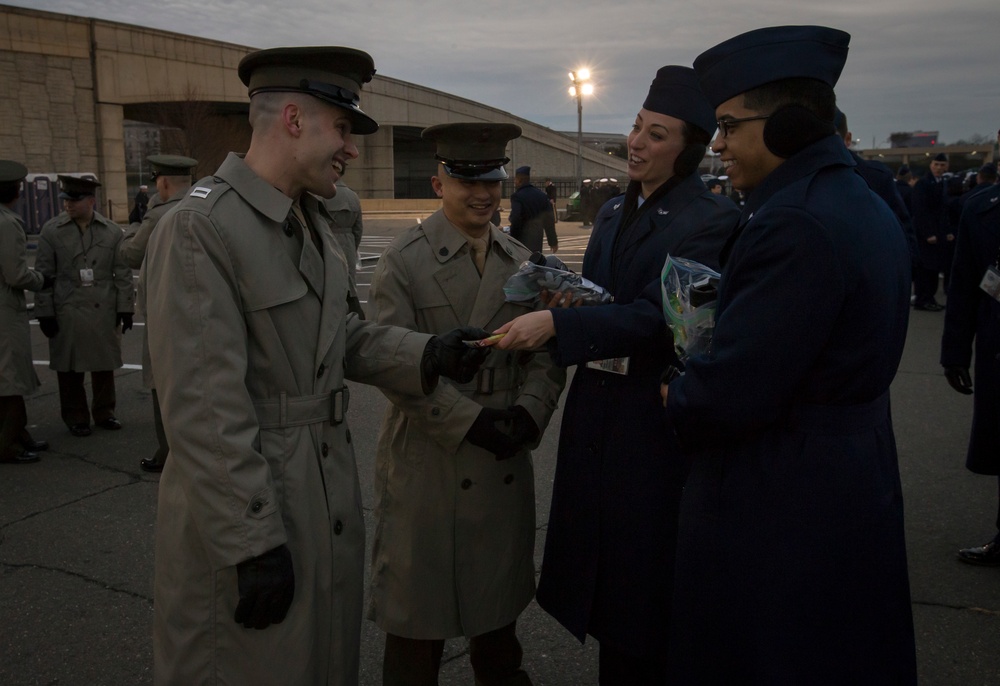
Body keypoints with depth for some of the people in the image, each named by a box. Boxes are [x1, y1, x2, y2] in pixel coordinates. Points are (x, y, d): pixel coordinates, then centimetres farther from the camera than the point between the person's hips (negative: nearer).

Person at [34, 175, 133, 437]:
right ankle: (76, 418, 18)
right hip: (67, 313, -1)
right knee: (70, 368, 5)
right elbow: (43, 275, 1)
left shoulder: (112, 231, 5)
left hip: (104, 311, 1)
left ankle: (104, 413, 24)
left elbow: (123, 273, 6)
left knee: (104, 366, 9)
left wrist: (125, 308, 2)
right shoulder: (51, 231, 1)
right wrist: (45, 313, -2)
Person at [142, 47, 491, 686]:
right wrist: (253, 545, -20)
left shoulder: (312, 221, 9)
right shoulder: (198, 229, -19)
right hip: (247, 500, -8)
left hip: (330, 498, 8)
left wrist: (427, 354, -5)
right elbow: (203, 410, -22)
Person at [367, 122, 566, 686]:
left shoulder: (523, 262, 8)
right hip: (427, 464, -4)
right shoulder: (404, 263, -6)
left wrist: (528, 413, -13)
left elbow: (547, 354, 5)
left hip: (506, 463, 5)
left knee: (500, 596, 20)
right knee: (420, 605, 8)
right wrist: (472, 421, -19)